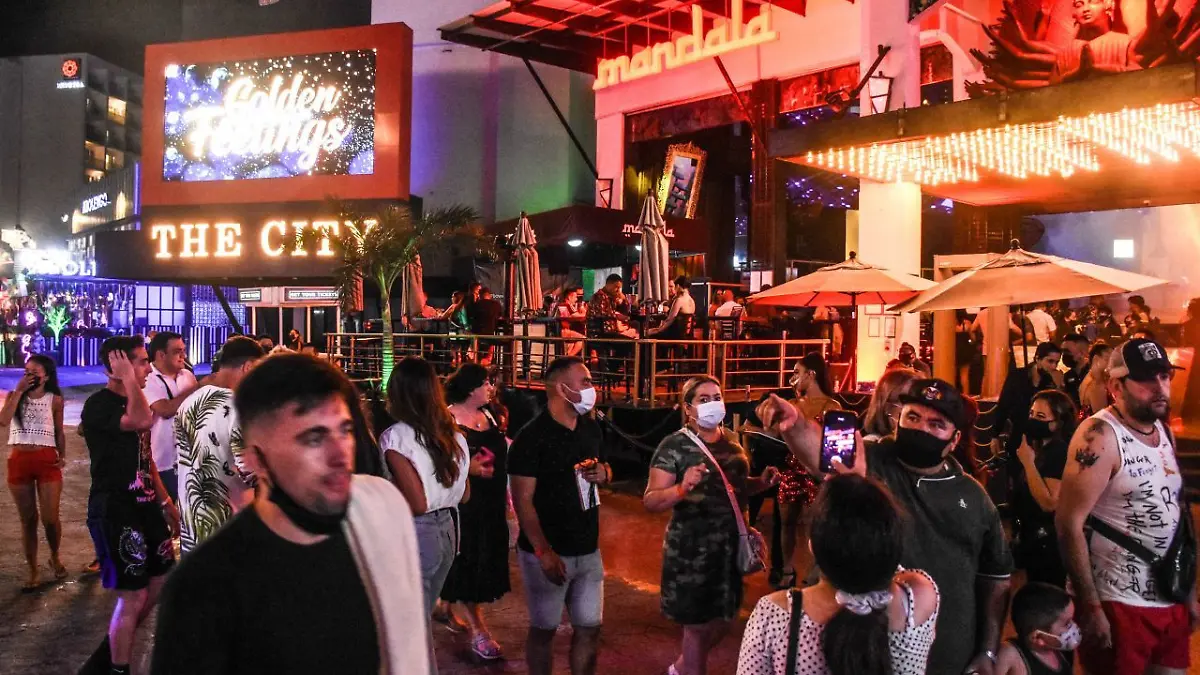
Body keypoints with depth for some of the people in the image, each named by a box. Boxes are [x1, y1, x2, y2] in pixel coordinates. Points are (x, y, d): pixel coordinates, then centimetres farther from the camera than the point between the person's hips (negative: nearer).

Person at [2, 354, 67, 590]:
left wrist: (62, 455, -2)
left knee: (50, 518, -3)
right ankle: (32, 571, 18)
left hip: (47, 461, -1)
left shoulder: (54, 399, 2)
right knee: (28, 520, 8)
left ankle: (55, 558, 26)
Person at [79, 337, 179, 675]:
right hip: (115, 512, -9)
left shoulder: (129, 402, 13)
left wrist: (165, 501, 18)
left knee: (161, 581, 14)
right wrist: (129, 379, -23)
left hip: (144, 505, 9)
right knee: (132, 596, -4)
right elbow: (144, 421, -35)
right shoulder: (98, 405, -15)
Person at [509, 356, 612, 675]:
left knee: (590, 628, 12)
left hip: (588, 550, 6)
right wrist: (544, 552, -23)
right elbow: (523, 501, -17)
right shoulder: (531, 437, -15)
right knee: (544, 629, 8)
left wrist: (604, 473, -2)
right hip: (548, 552, -6)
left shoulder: (591, 428, 7)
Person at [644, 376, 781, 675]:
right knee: (698, 625, 6)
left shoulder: (731, 440, 6)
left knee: (723, 621, 19)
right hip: (692, 549, -7)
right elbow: (651, 501, -18)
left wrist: (761, 482, 1)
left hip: (730, 545, 7)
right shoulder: (674, 445, -13)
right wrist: (682, 488, -35)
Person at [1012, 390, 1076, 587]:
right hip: (1033, 539, 10)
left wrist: (1028, 462, -23)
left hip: (1048, 544, -10)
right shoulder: (1041, 448, 12)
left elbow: (1050, 503, -26)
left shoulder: (1059, 452, -17)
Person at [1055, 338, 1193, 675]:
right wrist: (1091, 607, -21)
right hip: (1120, 605, -7)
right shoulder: (1100, 436, -16)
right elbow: (1069, 524, -20)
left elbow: (1173, 511, 17)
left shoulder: (1164, 431, 9)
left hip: (1172, 602, 7)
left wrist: (1188, 591, 15)